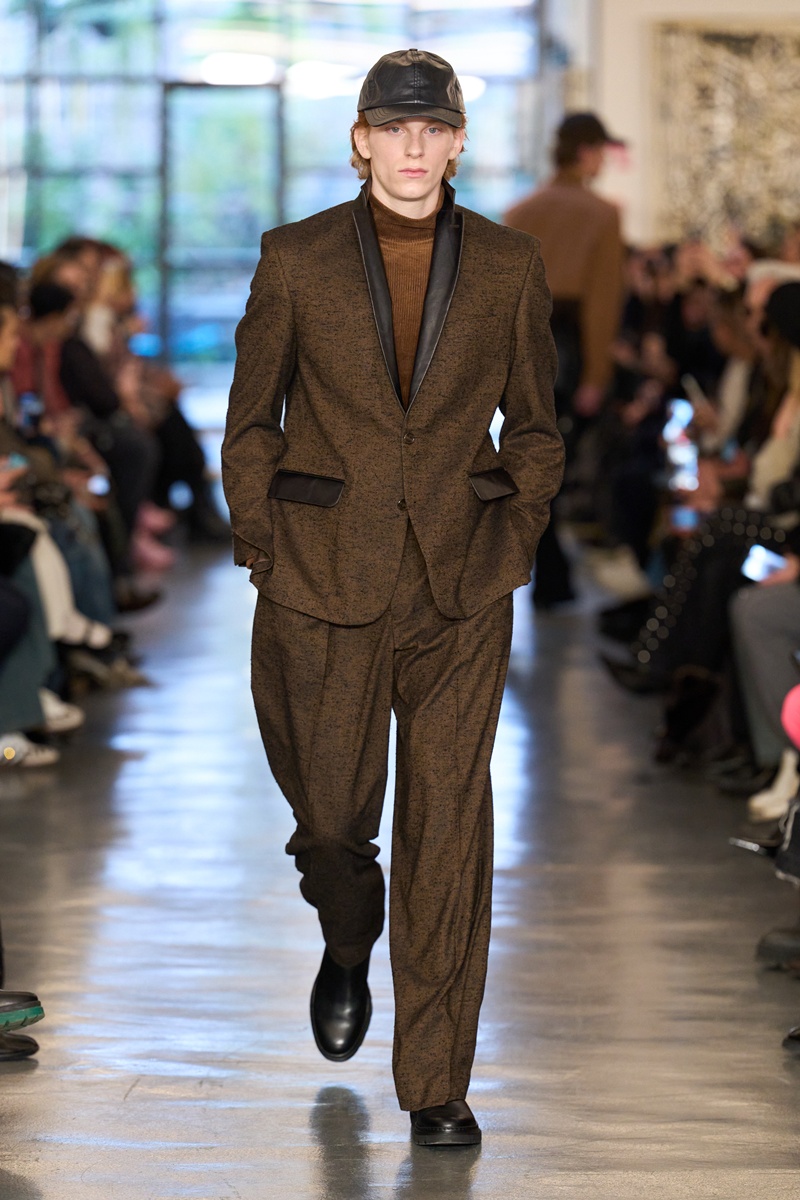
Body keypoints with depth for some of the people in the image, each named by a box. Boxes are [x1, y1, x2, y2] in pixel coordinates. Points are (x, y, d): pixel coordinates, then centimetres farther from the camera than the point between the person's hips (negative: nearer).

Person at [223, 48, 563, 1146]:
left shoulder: (508, 266, 2)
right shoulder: (297, 261, 0)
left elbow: (536, 427, 12)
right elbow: (251, 424, 7)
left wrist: (512, 542, 2)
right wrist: (267, 552, 1)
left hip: (462, 590, 0)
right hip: (325, 582, 0)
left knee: (448, 828, -2)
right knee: (331, 816, 8)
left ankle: (437, 1082, 6)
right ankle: (347, 953, 44)